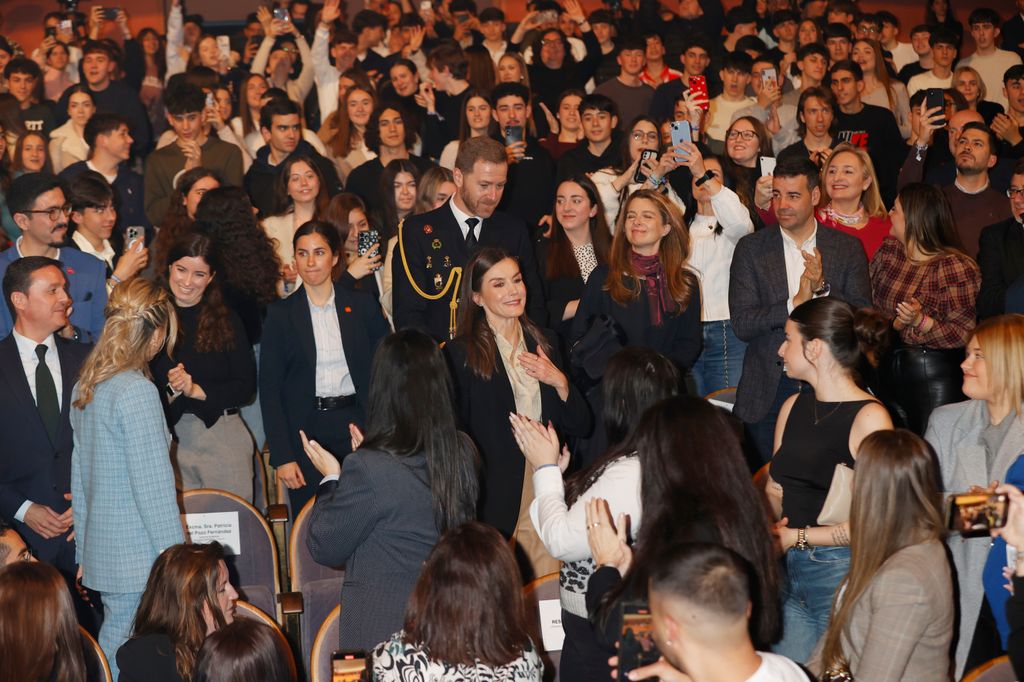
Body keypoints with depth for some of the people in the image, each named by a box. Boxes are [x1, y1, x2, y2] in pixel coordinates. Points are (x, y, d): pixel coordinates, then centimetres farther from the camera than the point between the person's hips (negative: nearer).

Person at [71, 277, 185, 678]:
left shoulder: (84, 387, 9)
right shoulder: (136, 391, -16)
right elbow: (153, 485, -17)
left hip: (100, 552, 8)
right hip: (139, 556, -8)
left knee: (110, 653, 12)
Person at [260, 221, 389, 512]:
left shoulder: (362, 305, 5)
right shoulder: (280, 313, 2)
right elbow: (269, 388, 1)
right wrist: (282, 456, -6)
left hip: (356, 425, 1)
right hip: (306, 431, -1)